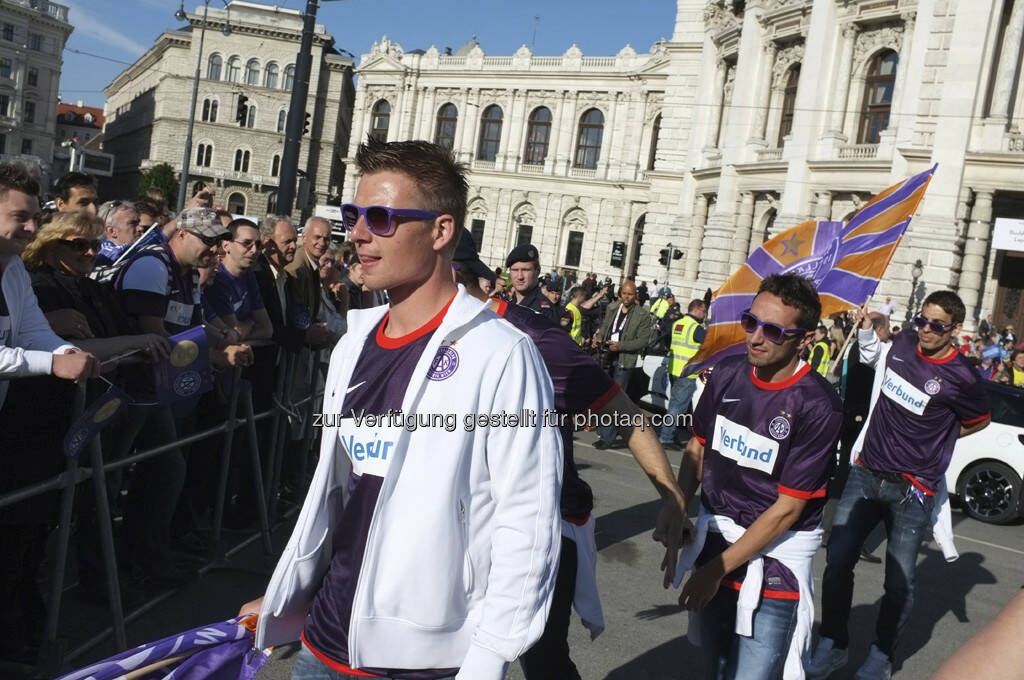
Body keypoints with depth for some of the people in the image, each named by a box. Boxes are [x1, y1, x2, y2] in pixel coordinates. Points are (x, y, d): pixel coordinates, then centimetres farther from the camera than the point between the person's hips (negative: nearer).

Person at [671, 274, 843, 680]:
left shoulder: (817, 406, -21)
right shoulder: (726, 375, -4)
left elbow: (787, 509, -18)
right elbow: (697, 448, 8)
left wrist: (717, 568, -14)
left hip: (775, 557, -5)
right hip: (714, 535, 5)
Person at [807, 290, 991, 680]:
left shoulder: (960, 378, -12)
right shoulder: (902, 345, 1)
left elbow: (979, 421, 7)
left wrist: (936, 438, 5)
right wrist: (866, 330, 10)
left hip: (912, 490, -4)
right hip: (866, 473, 4)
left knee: (899, 582, 3)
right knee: (837, 561, 2)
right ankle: (832, 646, 20)